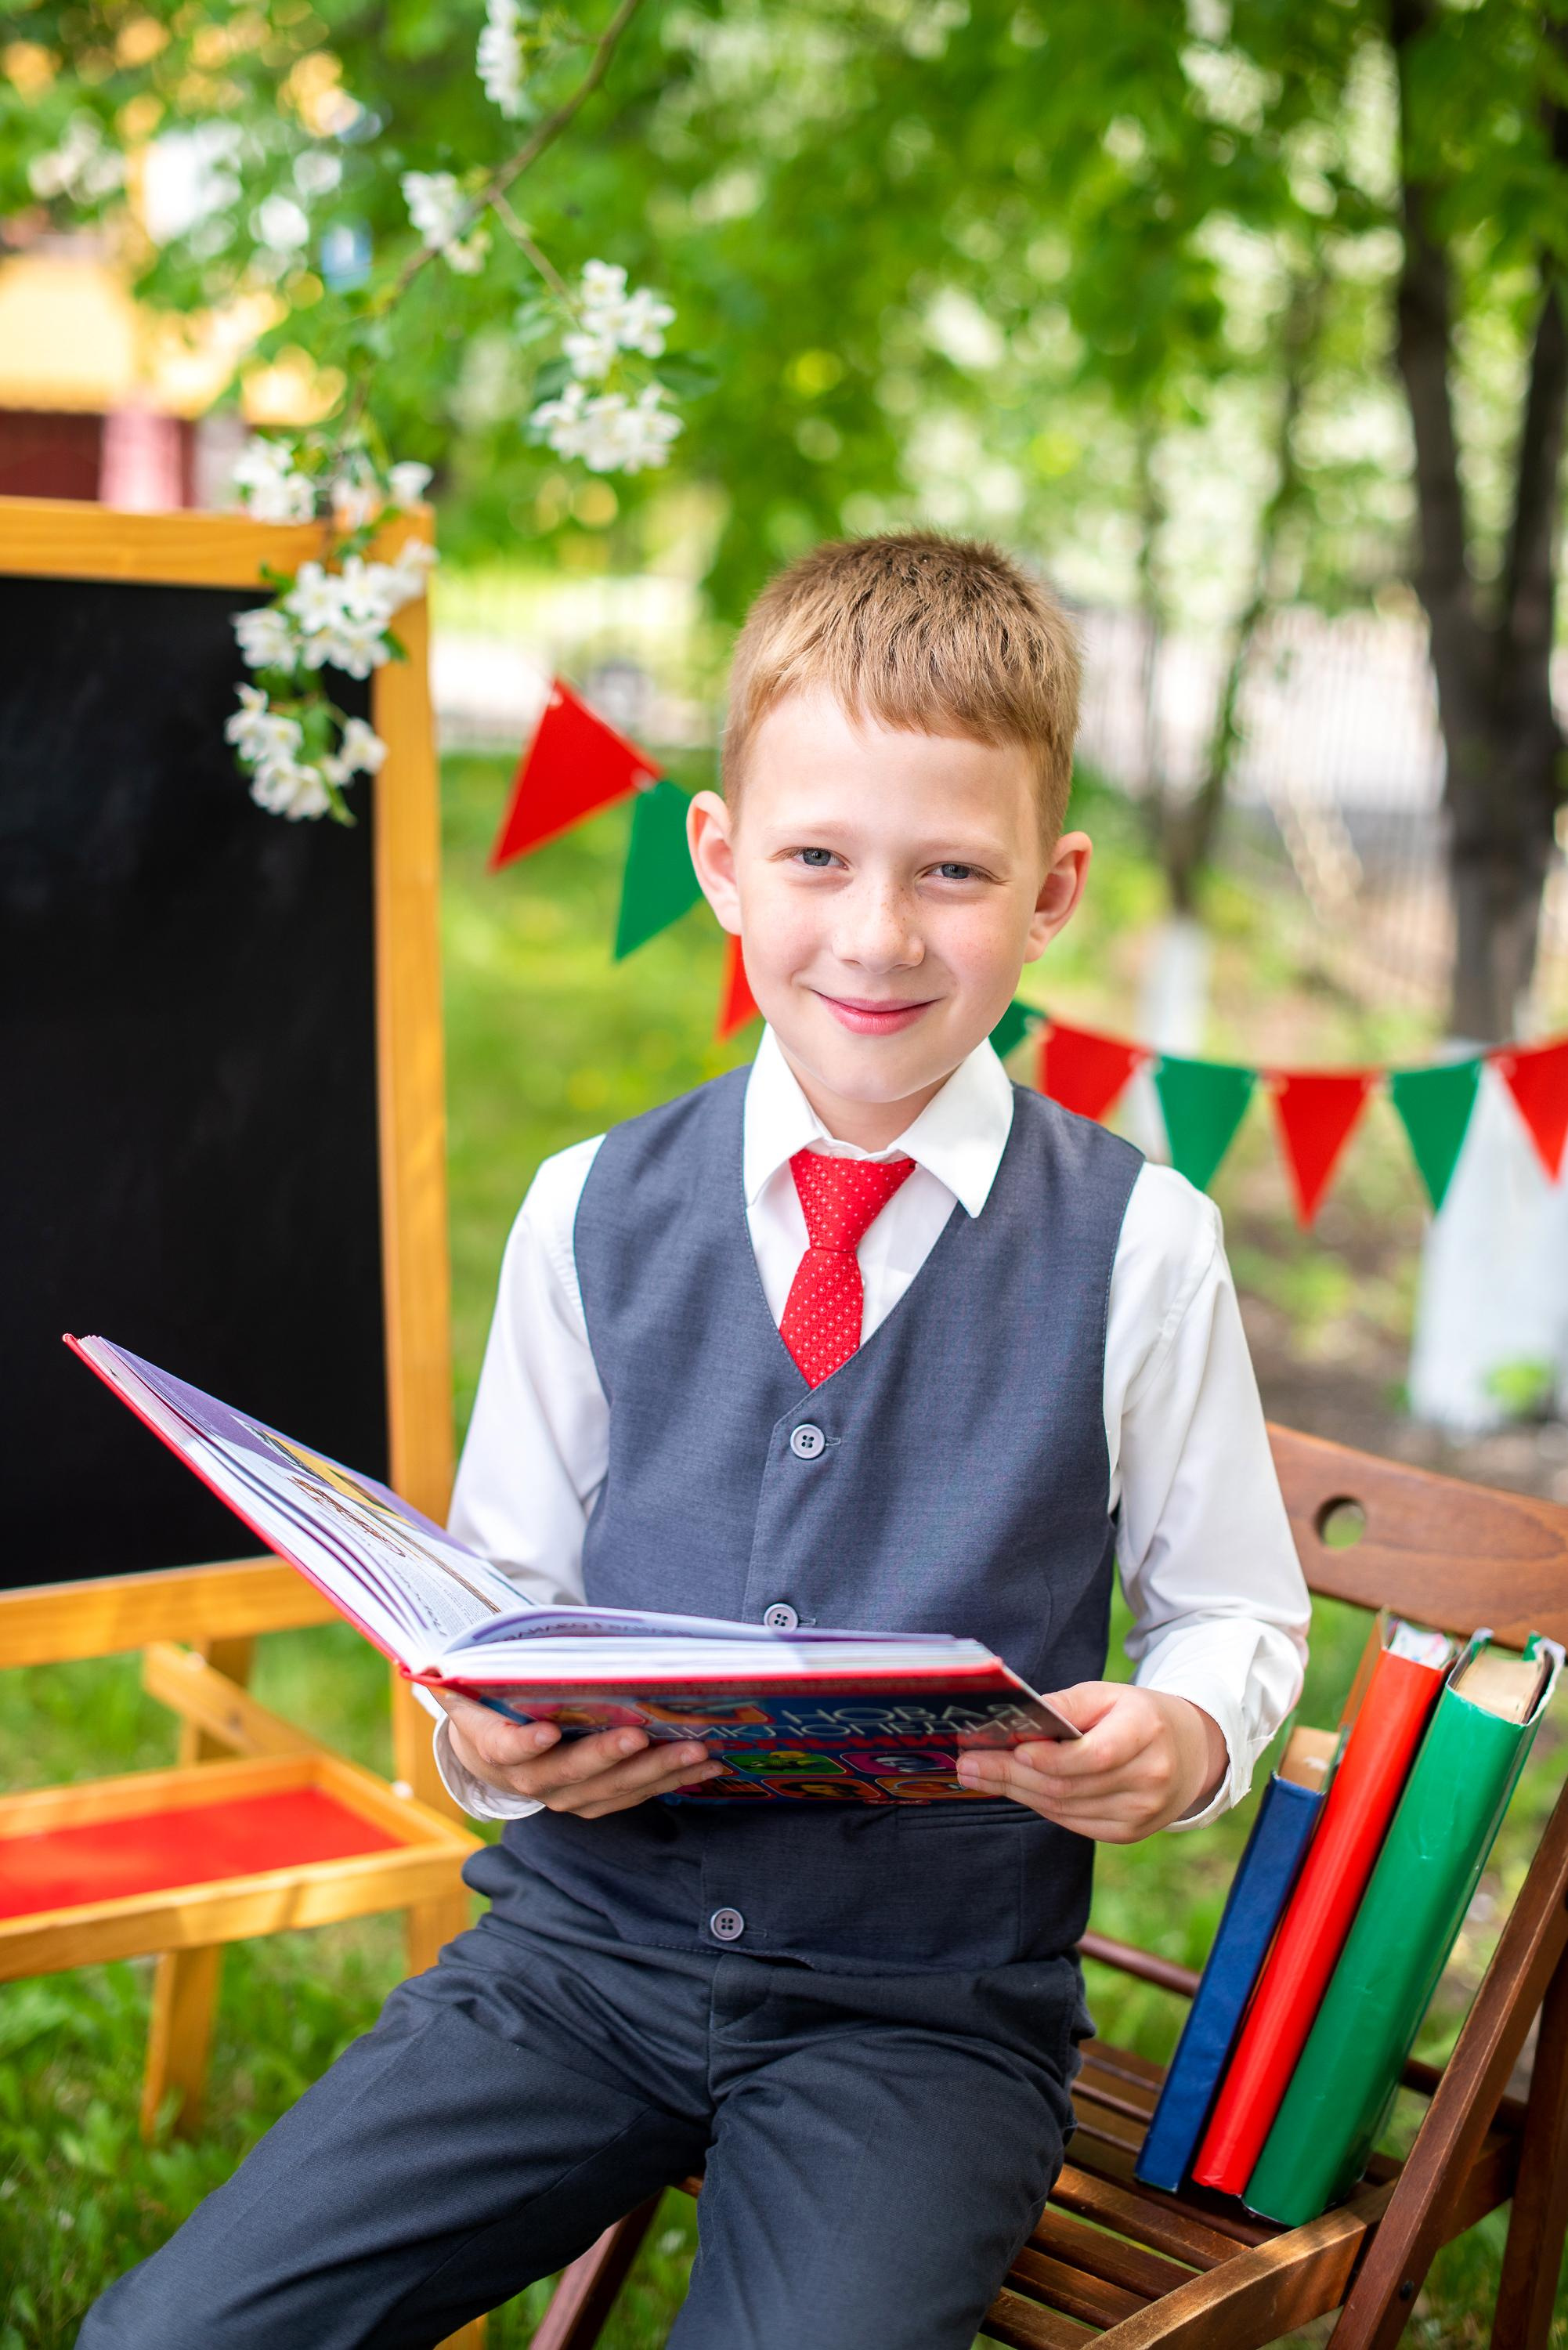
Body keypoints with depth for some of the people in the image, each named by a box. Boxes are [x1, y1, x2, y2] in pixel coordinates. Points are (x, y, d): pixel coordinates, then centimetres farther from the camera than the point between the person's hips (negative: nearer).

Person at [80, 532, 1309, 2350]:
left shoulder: (1138, 1247, -3)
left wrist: (1178, 1738, -16)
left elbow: (1235, 1616, 6)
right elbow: (500, 1591, 9)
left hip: (930, 2004, -2)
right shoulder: (589, 1214, 3)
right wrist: (496, 1739, -13)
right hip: (586, 1933, 2)